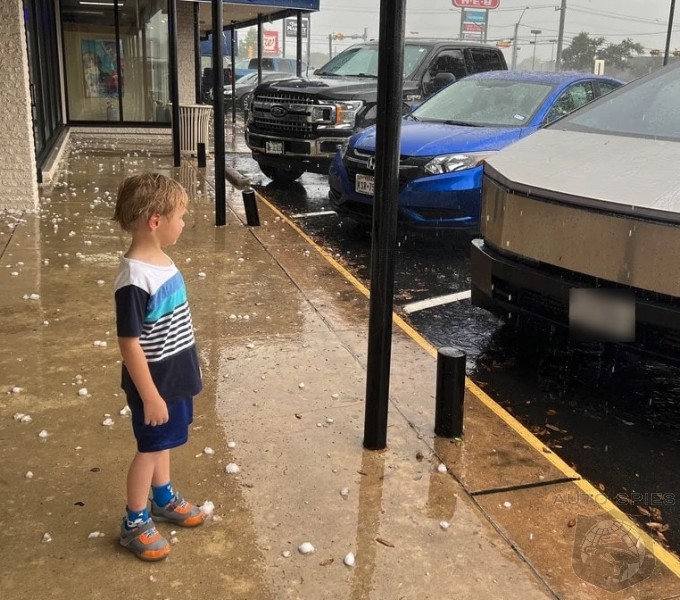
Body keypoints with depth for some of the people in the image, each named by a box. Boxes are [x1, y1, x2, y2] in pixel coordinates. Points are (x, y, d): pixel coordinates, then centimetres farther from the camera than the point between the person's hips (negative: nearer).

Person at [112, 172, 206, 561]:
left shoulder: (163, 261, 0)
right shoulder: (135, 280, -29)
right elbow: (129, 343, -25)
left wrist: (190, 367, 19)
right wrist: (150, 396, -20)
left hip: (175, 377, 8)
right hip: (155, 383, -8)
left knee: (163, 442, 25)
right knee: (150, 448, 8)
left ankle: (164, 499, 45)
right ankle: (135, 523, 27)